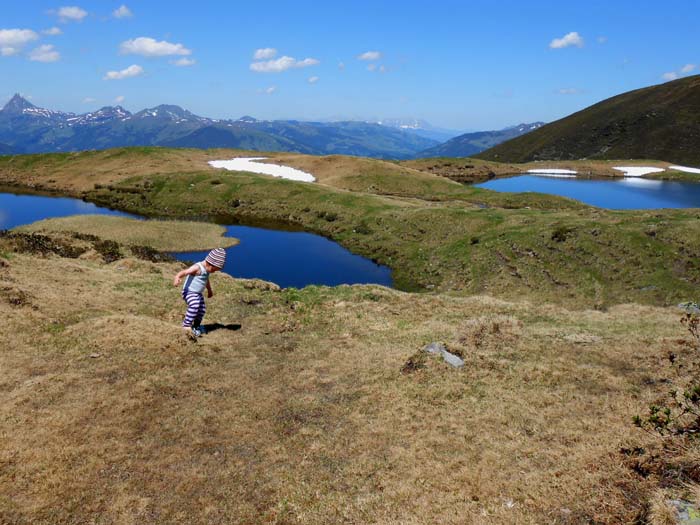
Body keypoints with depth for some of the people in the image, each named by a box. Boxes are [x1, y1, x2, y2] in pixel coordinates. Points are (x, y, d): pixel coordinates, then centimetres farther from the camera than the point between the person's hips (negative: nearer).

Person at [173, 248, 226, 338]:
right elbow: (184, 272, -38)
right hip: (189, 292, -9)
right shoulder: (197, 267, -23)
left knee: (202, 310, 18)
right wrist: (177, 277, -59)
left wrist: (209, 290, 40)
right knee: (195, 305, -35)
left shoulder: (206, 270, 5)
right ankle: (187, 325, -29)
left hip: (198, 294, 9)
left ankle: (196, 327, 41)